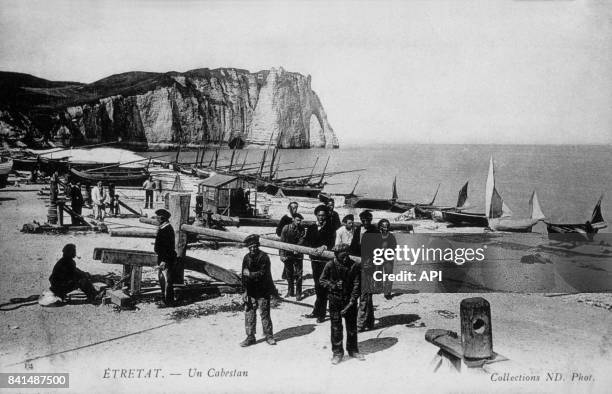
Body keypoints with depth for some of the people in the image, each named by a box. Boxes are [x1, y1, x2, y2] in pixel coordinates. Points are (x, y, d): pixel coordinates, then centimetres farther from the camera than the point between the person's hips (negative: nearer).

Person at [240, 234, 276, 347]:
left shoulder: (263, 257, -13)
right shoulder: (246, 258, 4)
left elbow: (263, 273, -19)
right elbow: (244, 275, 9)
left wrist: (250, 274, -15)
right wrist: (244, 291, 7)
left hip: (263, 291, -5)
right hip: (251, 291, 5)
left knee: (264, 313, 2)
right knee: (249, 313, 5)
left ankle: (269, 336, 16)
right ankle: (250, 337, 15)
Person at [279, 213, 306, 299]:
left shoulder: (302, 229, -3)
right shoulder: (286, 228, -4)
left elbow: (301, 241, -9)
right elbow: (282, 242, -2)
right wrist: (281, 254, -7)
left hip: (298, 255, -1)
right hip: (287, 255, 1)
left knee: (298, 275, -2)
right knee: (289, 274, 10)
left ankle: (298, 293, 8)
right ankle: (290, 292, 25)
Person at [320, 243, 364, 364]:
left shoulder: (355, 266, -10)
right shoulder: (330, 266, -9)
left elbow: (357, 286, -7)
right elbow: (322, 280, 2)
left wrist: (352, 302, -12)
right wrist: (333, 286, -15)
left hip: (350, 301, 1)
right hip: (335, 301, -1)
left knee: (352, 326, 12)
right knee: (336, 327, 3)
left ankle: (353, 350, 29)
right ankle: (337, 352, 15)